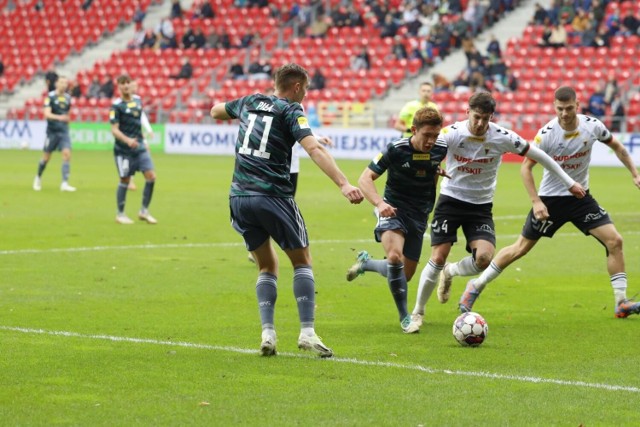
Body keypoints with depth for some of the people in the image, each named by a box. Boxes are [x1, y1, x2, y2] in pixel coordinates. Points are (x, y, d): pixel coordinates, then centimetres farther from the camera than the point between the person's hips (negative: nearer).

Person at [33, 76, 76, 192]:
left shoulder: (67, 98, 7)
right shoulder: (50, 96, -9)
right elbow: (47, 114, -21)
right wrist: (59, 117, -36)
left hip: (64, 131, 4)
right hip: (52, 131, -4)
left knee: (67, 154, -14)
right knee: (46, 157, 5)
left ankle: (65, 184, -16)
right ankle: (38, 178, 32)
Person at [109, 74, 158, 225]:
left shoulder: (137, 100, 8)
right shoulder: (116, 105, -10)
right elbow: (114, 129, -15)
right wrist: (127, 140, -30)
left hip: (139, 147, 5)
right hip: (123, 149, -5)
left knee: (151, 176, -5)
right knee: (125, 181, 0)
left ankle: (144, 211, 8)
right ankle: (120, 214, 16)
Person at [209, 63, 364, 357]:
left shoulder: (250, 101, 15)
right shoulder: (291, 110, -2)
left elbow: (216, 112, 34)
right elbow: (314, 149, -17)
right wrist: (344, 184, -26)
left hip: (239, 197, 5)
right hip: (273, 197, -5)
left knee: (267, 266, 16)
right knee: (302, 261, 9)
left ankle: (267, 333, -1)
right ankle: (307, 332, -3)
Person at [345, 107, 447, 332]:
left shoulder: (440, 150, -7)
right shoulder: (395, 149, -18)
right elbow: (365, 179, -18)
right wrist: (379, 203, -33)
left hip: (419, 216, 5)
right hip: (394, 210, -5)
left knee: (404, 275, 9)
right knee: (395, 256, -32)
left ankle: (365, 263, 39)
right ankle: (404, 317, -19)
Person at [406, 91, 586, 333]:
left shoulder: (502, 138, -11)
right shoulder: (452, 133, -15)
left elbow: (537, 155, -1)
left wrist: (569, 182, 5)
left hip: (481, 206, 1)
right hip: (451, 200, -1)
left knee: (484, 258, -20)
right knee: (438, 258, -9)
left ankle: (451, 272, 15)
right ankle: (418, 313, 10)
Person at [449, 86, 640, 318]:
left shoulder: (592, 126, -10)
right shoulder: (547, 134, -20)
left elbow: (617, 147, 9)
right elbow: (526, 166, -11)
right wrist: (536, 201, -18)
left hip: (580, 197, 3)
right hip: (550, 199, -3)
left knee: (614, 241, -10)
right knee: (521, 248, 2)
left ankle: (621, 302, -1)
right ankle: (476, 286, 17)